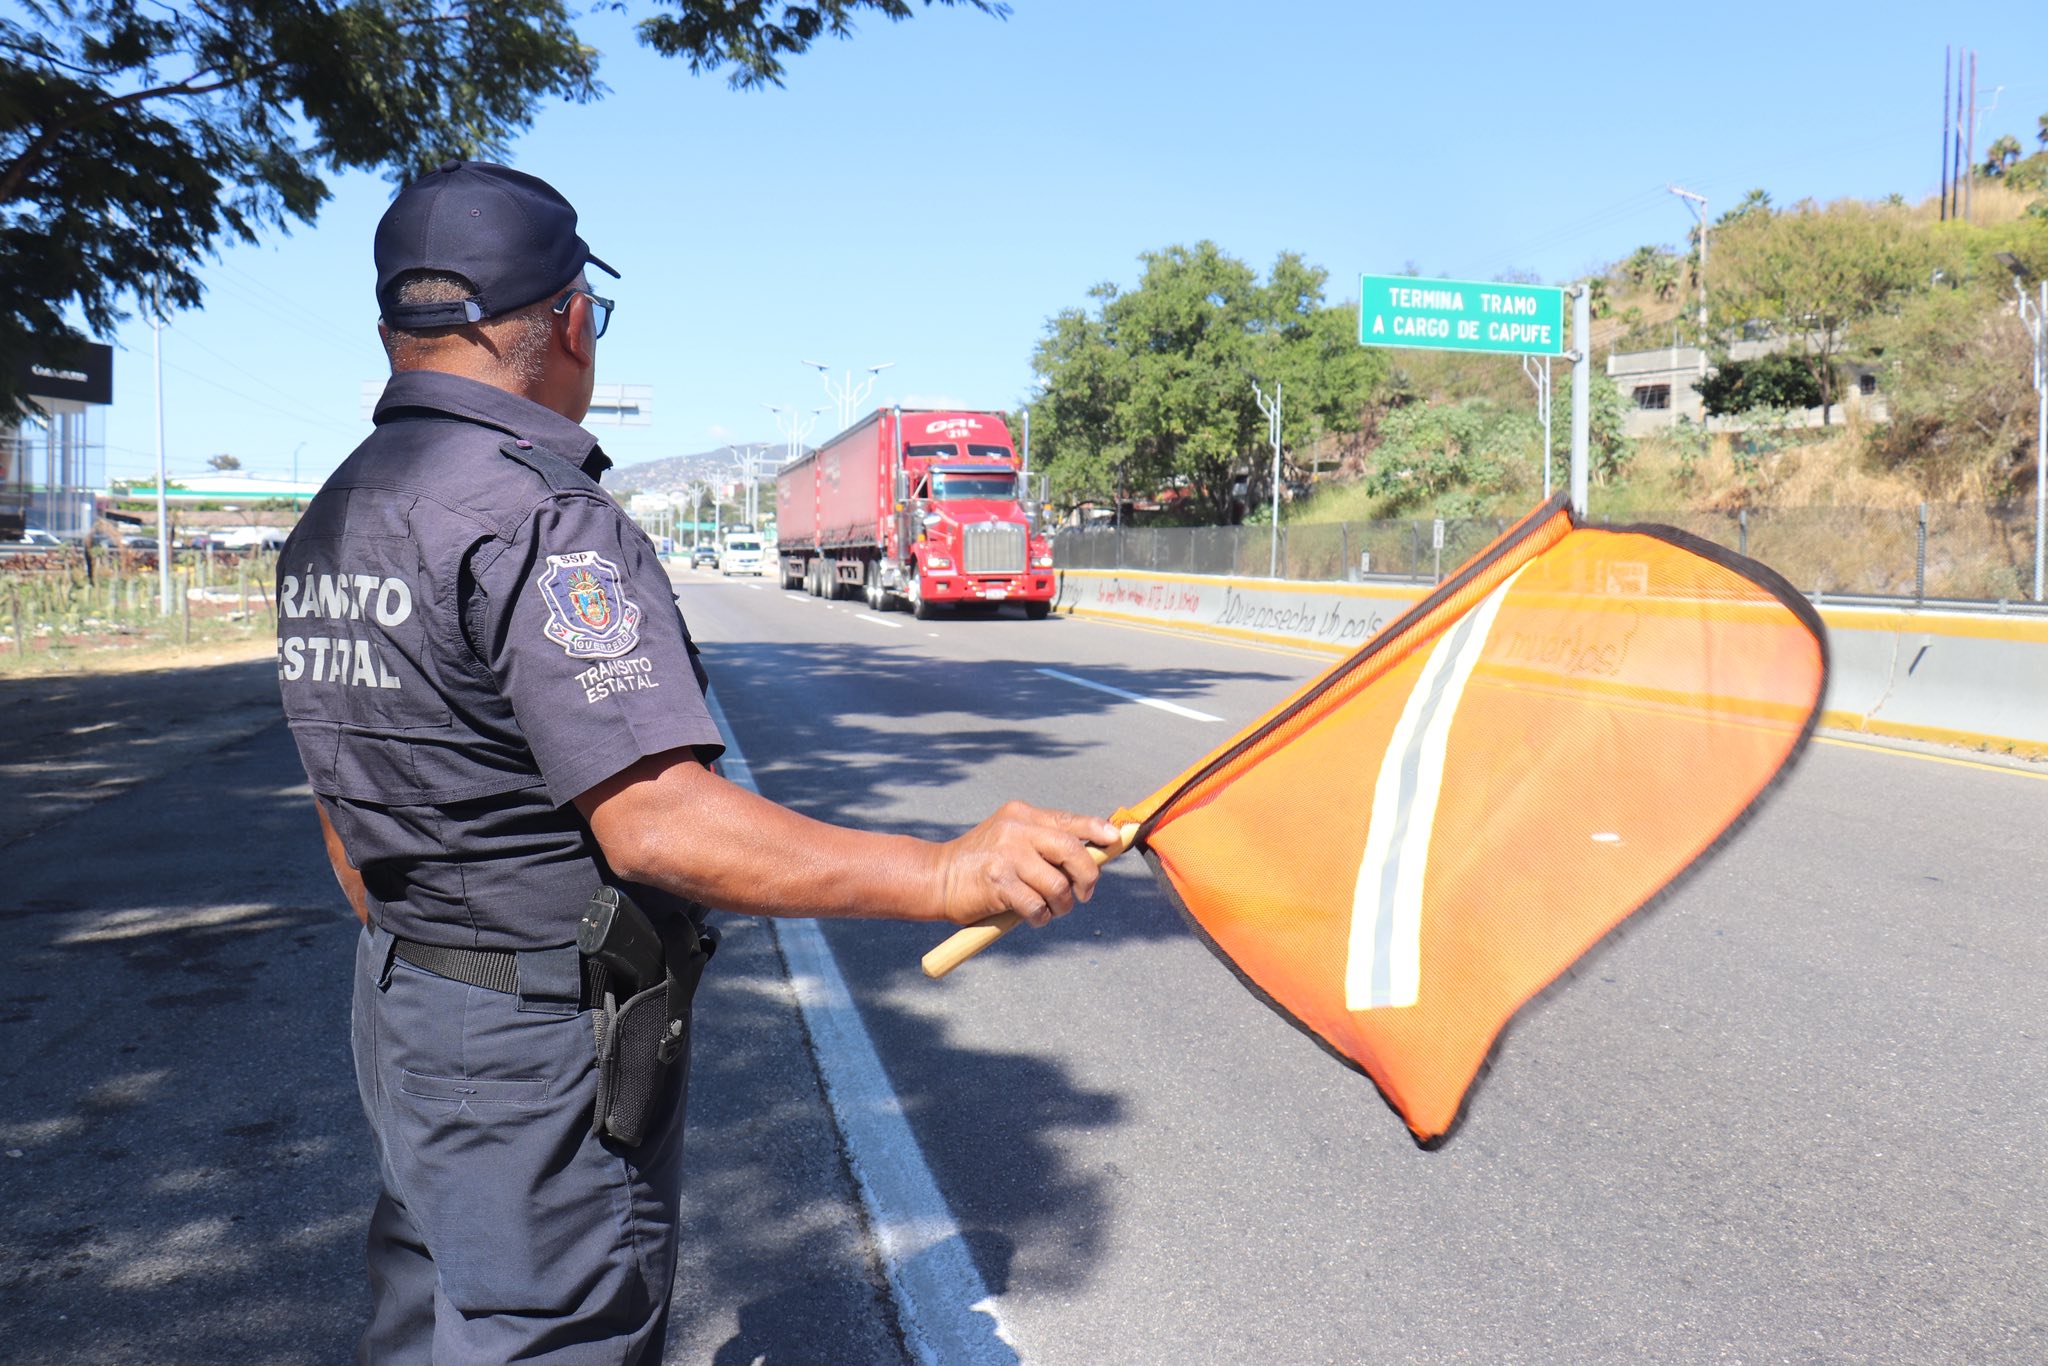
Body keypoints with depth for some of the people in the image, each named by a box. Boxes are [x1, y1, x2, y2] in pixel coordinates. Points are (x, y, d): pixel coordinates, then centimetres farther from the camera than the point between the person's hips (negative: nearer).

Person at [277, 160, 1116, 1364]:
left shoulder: (331, 520, 8)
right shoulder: (541, 521, -22)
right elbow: (655, 824, -32)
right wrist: (947, 875, -33)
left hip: (404, 1008, 9)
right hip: (547, 1043, -9)